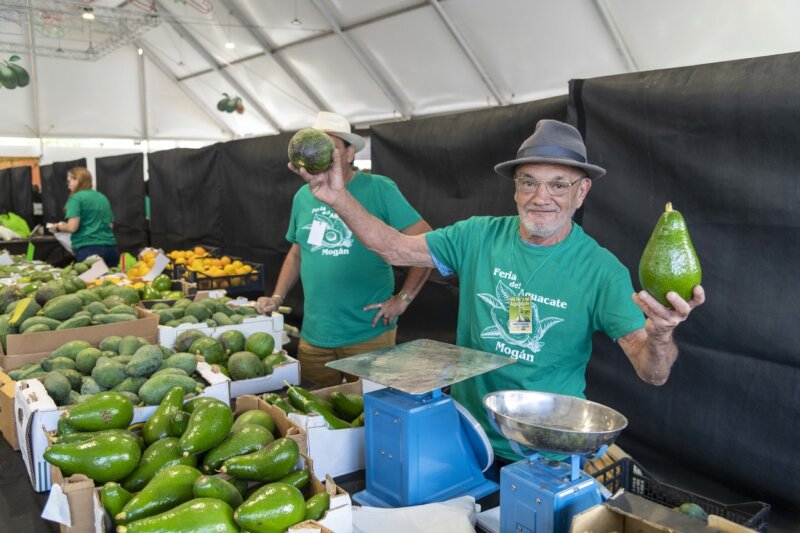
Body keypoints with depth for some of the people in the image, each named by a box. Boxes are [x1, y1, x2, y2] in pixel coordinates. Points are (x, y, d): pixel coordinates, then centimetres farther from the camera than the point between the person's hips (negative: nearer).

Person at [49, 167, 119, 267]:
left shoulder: (76, 198, -3)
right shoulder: (103, 197, 15)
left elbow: (72, 227, -10)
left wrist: (58, 227, 8)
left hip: (89, 248, -6)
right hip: (110, 247, 6)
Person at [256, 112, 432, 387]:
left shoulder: (379, 189, -9)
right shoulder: (303, 196, 7)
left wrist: (404, 298, -11)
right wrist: (277, 297, 10)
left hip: (370, 333, -4)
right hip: (313, 335, 5)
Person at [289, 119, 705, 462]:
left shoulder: (601, 269, -15)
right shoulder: (479, 237, -7)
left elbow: (653, 373, -19)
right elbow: (395, 248, -3)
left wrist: (660, 335, -42)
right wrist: (339, 198, -16)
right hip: (465, 432, 3)